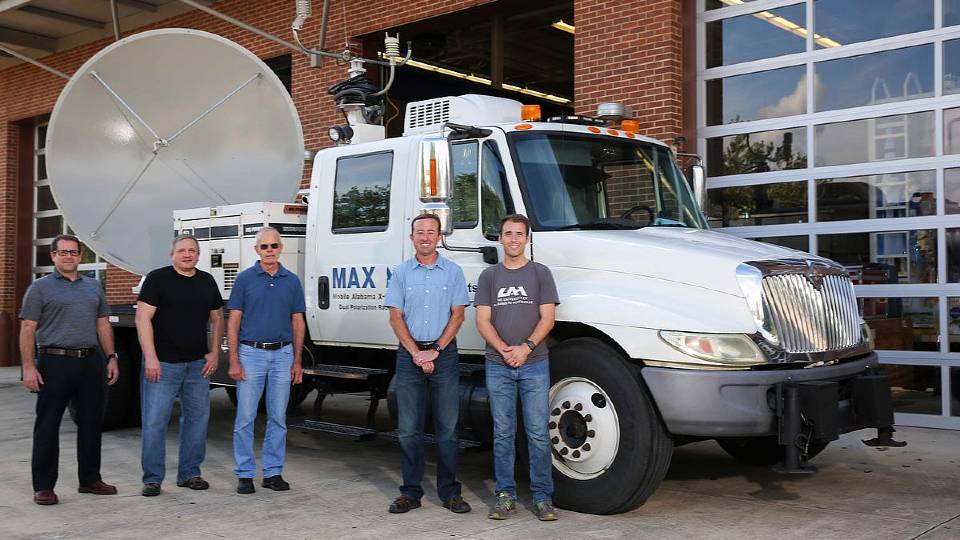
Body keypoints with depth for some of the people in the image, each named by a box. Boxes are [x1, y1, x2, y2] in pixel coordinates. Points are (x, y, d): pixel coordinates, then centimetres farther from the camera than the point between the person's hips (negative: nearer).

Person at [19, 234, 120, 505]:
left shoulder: (93, 287, 15)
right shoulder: (40, 287, 0)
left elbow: (103, 325, 17)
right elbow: (27, 329, -5)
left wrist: (111, 357, 8)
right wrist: (28, 367, -14)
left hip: (91, 362, 5)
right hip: (55, 363, -5)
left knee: (91, 423, 10)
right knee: (47, 426, 1)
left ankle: (90, 479, 21)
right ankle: (43, 486, 8)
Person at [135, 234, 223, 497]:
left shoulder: (207, 281, 12)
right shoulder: (158, 278, -4)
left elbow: (216, 319, 18)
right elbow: (143, 318, -10)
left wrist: (214, 352, 6)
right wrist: (150, 358, -17)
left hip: (198, 364, 5)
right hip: (162, 364, -5)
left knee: (197, 419, 9)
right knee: (155, 421, -4)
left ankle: (189, 473, 21)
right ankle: (152, 478, 6)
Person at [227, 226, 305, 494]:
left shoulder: (292, 281, 7)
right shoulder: (244, 278, 0)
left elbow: (298, 322, 9)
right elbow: (234, 321, -2)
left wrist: (297, 361, 4)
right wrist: (233, 360, -9)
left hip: (283, 355, 2)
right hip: (251, 354, -2)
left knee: (278, 418, 7)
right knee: (245, 417, 0)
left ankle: (273, 472, 16)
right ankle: (245, 474, 9)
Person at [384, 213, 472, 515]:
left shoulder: (453, 272, 4)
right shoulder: (401, 273, 7)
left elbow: (457, 316, 0)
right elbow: (396, 318, 2)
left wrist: (435, 351, -10)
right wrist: (416, 352, -9)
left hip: (444, 353, -1)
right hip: (409, 354, 1)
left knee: (447, 428, 2)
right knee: (409, 428, 2)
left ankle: (450, 492, 10)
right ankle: (411, 492, 10)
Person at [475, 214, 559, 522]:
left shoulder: (540, 273, 6)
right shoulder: (489, 276, 10)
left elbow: (547, 318, -1)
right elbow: (483, 321, 4)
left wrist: (526, 347, -15)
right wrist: (503, 349, -12)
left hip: (534, 364, -1)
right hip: (498, 365, 2)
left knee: (538, 432, -1)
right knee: (503, 433, 6)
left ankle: (542, 497, 6)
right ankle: (505, 495, 14)